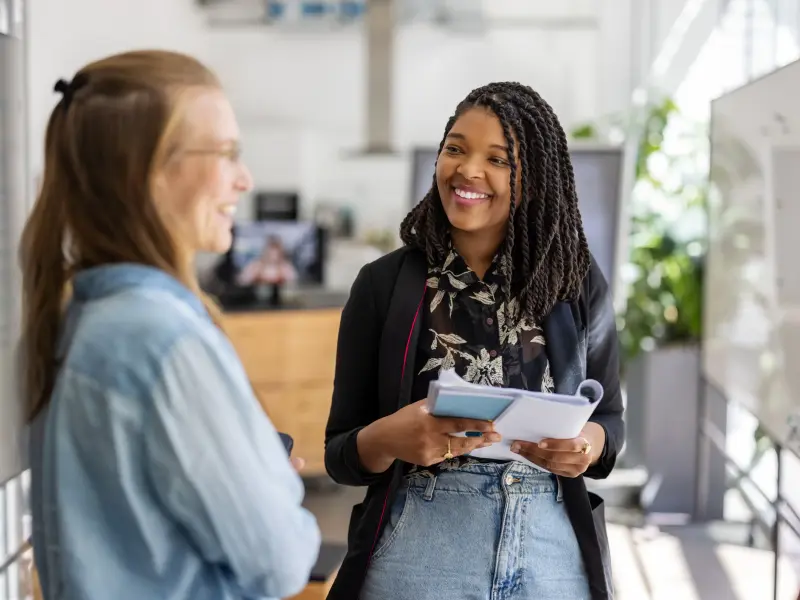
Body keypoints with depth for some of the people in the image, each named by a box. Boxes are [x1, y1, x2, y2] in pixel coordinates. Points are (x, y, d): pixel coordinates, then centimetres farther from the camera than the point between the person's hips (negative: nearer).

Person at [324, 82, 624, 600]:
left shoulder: (579, 283, 0)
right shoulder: (384, 283, -4)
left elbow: (609, 416, 9)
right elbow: (340, 454, -2)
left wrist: (587, 443, -13)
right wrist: (388, 440, -23)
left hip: (552, 553, 2)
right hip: (417, 554, -1)